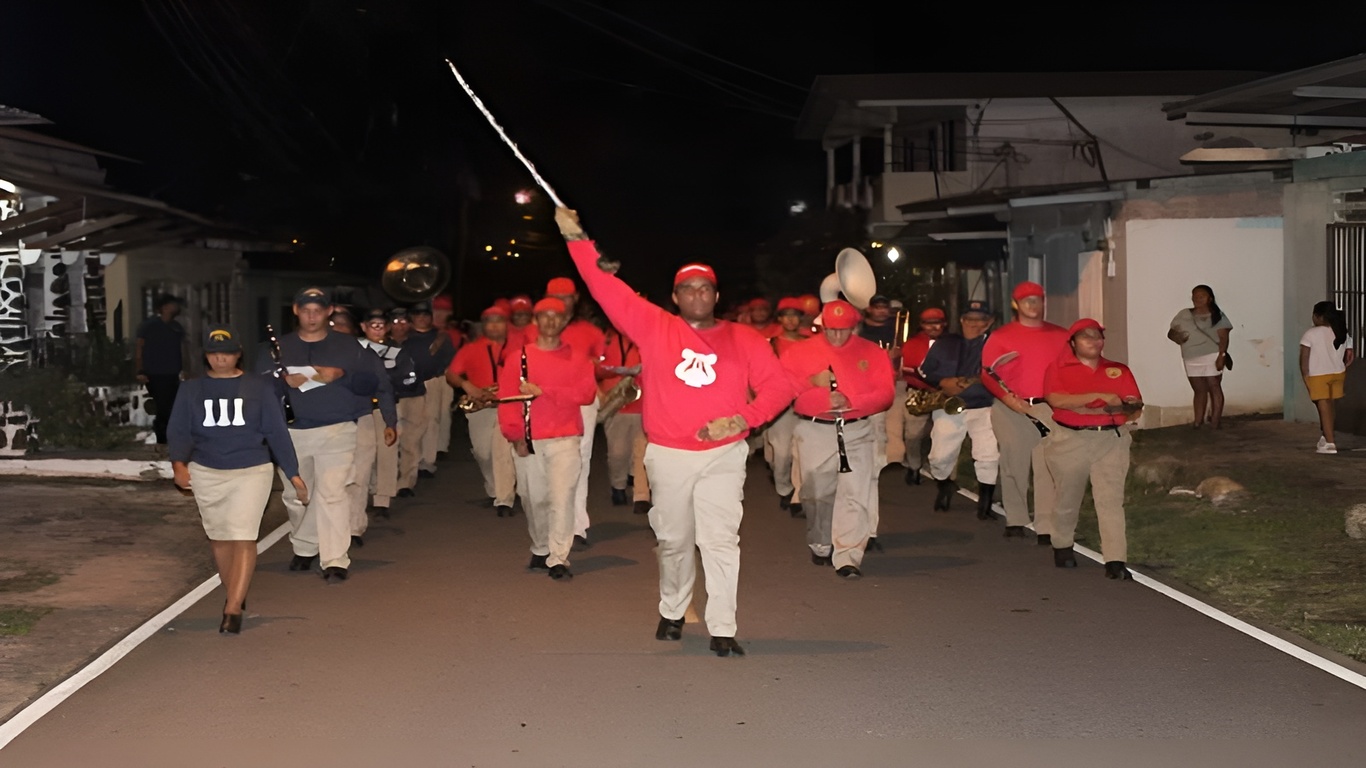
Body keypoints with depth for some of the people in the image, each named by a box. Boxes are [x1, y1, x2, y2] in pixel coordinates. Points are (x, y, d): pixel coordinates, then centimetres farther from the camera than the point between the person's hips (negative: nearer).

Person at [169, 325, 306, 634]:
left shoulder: (257, 389, 3)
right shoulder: (191, 390, 7)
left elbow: (277, 433, 3)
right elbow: (178, 432, 2)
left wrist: (293, 474, -1)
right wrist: (179, 464, -17)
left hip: (251, 472, -3)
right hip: (205, 473, 3)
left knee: (242, 538, -12)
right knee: (218, 538, 12)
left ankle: (232, 609, -15)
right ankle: (235, 595, 31)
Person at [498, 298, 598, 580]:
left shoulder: (577, 359, 7)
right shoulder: (518, 359, 7)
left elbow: (586, 393, -7)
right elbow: (507, 400, 1)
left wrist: (542, 391, -12)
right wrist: (515, 436, -10)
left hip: (565, 440, -1)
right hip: (528, 442, 1)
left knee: (562, 496, -12)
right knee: (533, 499, 8)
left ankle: (559, 559, -10)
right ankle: (540, 550, 26)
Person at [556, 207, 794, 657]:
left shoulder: (744, 340, 4)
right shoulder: (653, 327, 3)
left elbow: (778, 386, 2)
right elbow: (608, 289, -2)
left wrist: (744, 419, -15)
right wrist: (576, 239, -10)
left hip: (724, 455, -1)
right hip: (668, 456, 1)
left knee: (720, 540, -6)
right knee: (673, 539, 12)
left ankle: (722, 630, -2)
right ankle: (672, 613, 32)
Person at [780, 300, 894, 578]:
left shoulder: (872, 353, 5)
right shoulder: (799, 352, 5)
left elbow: (886, 393, -2)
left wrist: (850, 402, -16)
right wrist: (811, 383, -14)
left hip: (857, 432, 0)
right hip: (815, 431, 1)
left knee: (856, 494, -11)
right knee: (818, 493, 9)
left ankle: (848, 557, -11)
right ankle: (821, 546, 30)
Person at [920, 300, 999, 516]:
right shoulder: (945, 343, 11)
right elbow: (924, 371, 12)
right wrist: (942, 382, -8)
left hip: (983, 408, -2)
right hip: (948, 409, 2)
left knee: (989, 457, -17)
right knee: (940, 457, 3)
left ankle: (985, 502, 0)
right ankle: (945, 487, 35)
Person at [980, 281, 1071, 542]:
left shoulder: (1060, 336, 13)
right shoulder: (1000, 337, 5)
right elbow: (988, 374, -2)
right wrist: (1007, 398, -16)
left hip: (1050, 408, 1)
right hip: (1010, 409, -1)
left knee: (1048, 468, -7)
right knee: (1014, 466, 6)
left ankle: (1046, 527, -8)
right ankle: (1015, 521, 19)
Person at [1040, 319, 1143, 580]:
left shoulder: (1119, 370, 13)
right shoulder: (1058, 368, 3)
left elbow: (1137, 408, 8)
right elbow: (1056, 399, -15)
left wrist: (1128, 409, -17)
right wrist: (1099, 396, -19)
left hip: (1111, 440, 1)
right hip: (1070, 440, -1)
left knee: (1111, 499, -9)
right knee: (1068, 498, 12)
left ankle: (1115, 560, -14)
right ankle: (1063, 546, 36)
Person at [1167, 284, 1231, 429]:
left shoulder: (1217, 316, -1)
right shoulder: (1184, 315, 11)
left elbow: (1223, 337, -6)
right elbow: (1171, 332, 12)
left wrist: (1221, 356, -18)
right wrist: (1176, 337, -11)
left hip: (1211, 357, -4)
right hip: (1191, 359, 4)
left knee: (1214, 388, -2)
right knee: (1199, 390, 10)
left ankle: (1214, 424, -2)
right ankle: (1197, 423, 11)